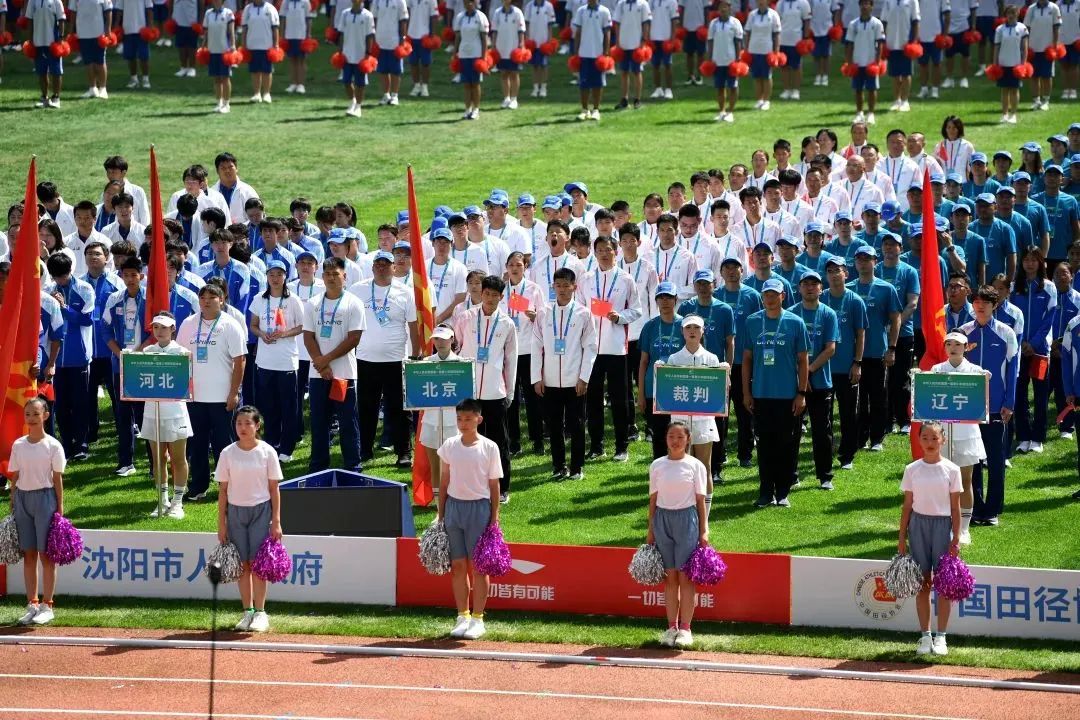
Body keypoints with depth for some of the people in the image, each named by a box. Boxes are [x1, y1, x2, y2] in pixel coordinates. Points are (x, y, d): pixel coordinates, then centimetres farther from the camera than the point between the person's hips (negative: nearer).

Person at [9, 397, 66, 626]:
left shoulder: (53, 446, -4)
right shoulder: (18, 445, 6)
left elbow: (57, 479, -3)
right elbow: (15, 478, 9)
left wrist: (59, 509, -6)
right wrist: (12, 507, 6)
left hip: (44, 498, -4)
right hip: (23, 497, 4)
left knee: (46, 554, 0)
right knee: (28, 554, 6)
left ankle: (47, 605, 5)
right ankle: (32, 604, 12)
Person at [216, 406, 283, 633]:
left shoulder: (266, 452, -3)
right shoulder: (228, 454, 1)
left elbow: (274, 489, 0)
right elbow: (223, 490, 4)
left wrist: (276, 521, -4)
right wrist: (221, 524, 2)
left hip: (260, 511, -2)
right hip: (236, 511, 2)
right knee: (243, 564, 5)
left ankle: (260, 612, 1)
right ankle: (247, 611, 12)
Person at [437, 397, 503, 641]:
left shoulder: (489, 448, -2)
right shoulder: (449, 446, 5)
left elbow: (494, 485, 1)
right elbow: (445, 482, 11)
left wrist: (494, 518, -3)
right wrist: (441, 514, 8)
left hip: (479, 508, -3)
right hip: (454, 505, 3)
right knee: (458, 565, 4)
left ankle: (477, 618, 6)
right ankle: (462, 616, 13)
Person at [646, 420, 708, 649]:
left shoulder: (695, 466, 0)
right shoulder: (657, 466, 6)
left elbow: (700, 500, 1)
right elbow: (653, 499, 9)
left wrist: (703, 530, -3)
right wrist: (651, 531, 7)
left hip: (686, 519, -2)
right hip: (663, 518, 2)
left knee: (685, 576, -4)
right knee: (669, 576, 5)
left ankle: (685, 628, 1)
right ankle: (672, 627, 10)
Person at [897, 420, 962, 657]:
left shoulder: (951, 470, -1)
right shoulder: (912, 470, 3)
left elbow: (955, 508, 0)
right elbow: (907, 505, 6)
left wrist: (956, 539, -4)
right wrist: (902, 537, 4)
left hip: (942, 524, -1)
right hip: (919, 524, 1)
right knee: (923, 583, 4)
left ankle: (940, 637, 8)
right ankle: (925, 635, 11)